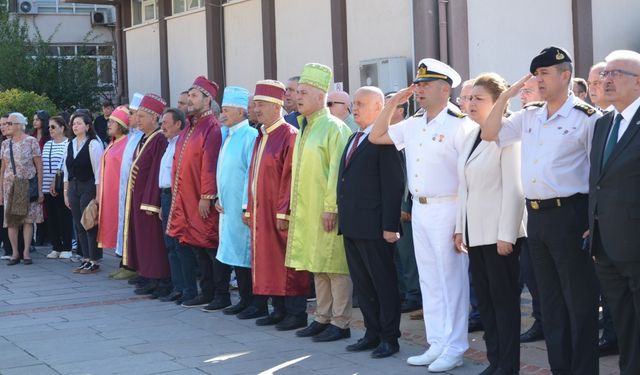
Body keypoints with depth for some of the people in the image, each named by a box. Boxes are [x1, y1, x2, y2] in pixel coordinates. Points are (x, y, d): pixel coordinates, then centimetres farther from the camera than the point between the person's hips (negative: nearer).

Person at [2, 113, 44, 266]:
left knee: (28, 218, -2)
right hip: (10, 186, 4)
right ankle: (15, 253, 5)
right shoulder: (5, 144, 9)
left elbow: (39, 167, -4)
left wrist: (40, 190, -8)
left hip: (28, 185, -3)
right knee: (11, 220, 0)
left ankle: (26, 252, 4)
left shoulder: (31, 142, -3)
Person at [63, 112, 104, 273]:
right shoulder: (70, 145, 11)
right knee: (79, 225, 8)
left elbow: (98, 171, -11)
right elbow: (67, 171, 14)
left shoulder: (93, 144, -9)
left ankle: (94, 261, 3)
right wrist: (66, 193, 11)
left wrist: (98, 195, -14)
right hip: (74, 187, 7)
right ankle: (86, 259, 15)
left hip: (89, 187, -7)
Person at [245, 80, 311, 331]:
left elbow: (290, 177, -17)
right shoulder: (261, 138, 15)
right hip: (261, 211, 9)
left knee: (286, 261, -4)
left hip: (279, 213, -9)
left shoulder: (289, 136, -12)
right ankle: (279, 310, 18)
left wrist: (283, 212, -20)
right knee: (268, 260, 10)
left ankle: (297, 313, 2)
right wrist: (250, 210, 15)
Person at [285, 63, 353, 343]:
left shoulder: (334, 128, -12)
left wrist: (331, 207, -20)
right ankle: (323, 318, 21)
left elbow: (336, 171, -17)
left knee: (335, 266, -3)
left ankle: (340, 323, 3)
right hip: (306, 211, 9)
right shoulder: (304, 128, 14)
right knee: (318, 267, 13)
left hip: (326, 211, -8)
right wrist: (295, 206, 15)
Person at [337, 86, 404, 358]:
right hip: (351, 225, 9)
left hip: (373, 226, -9)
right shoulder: (354, 139, 17)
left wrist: (390, 225, -18)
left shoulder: (384, 139, -11)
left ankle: (390, 338, 10)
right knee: (362, 284, 14)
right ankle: (372, 333, 23)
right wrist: (343, 218, 14)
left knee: (383, 283, 2)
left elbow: (393, 185, -15)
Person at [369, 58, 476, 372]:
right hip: (419, 208, 8)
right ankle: (437, 344, 22)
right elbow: (376, 137, 19)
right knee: (428, 280, 12)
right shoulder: (413, 125, 11)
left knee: (452, 279, 0)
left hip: (447, 210, -8)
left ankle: (454, 349, 8)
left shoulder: (459, 124, -11)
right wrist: (392, 104, 8)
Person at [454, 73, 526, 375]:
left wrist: (506, 235, -16)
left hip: (499, 234, -8)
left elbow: (514, 190, -14)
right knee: (485, 300, 10)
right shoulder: (471, 138, 13)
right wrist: (460, 228, 12)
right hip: (475, 233, 8)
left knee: (504, 300, -1)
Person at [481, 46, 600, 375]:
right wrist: (506, 95, 4)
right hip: (536, 216, 7)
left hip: (570, 215, -7)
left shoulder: (586, 117, -8)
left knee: (579, 301, 0)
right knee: (550, 298, 14)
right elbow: (489, 134, 13)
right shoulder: (529, 117, 11)